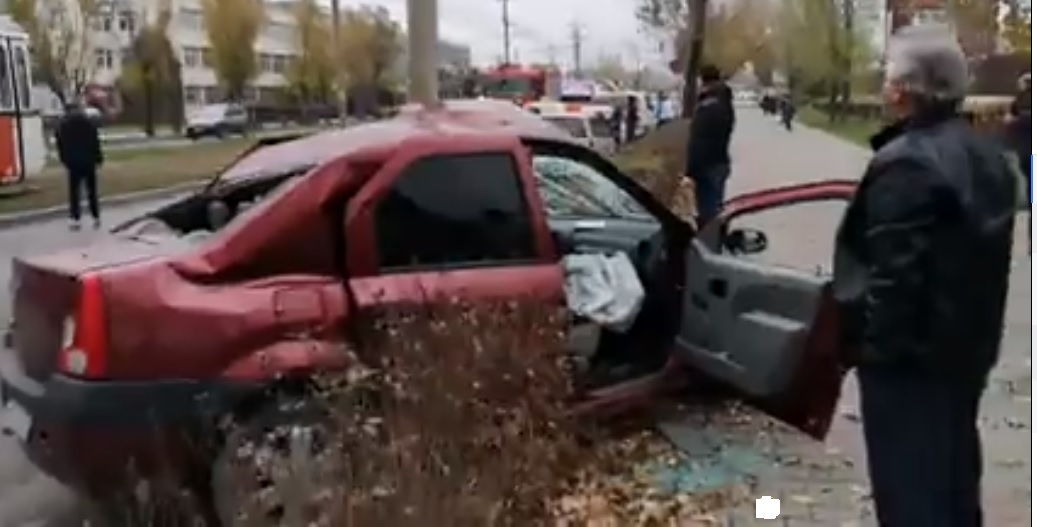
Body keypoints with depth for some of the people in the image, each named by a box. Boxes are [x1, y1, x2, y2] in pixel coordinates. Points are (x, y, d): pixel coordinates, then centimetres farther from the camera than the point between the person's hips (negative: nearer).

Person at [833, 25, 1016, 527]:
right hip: (965, 344, 9)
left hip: (911, 353, -9)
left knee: (910, 486, 3)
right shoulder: (984, 153, 7)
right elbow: (981, 256, 14)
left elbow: (894, 274, -26)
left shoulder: (906, 163, -24)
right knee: (953, 472, 24)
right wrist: (974, 331, 21)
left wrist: (873, 343, -16)